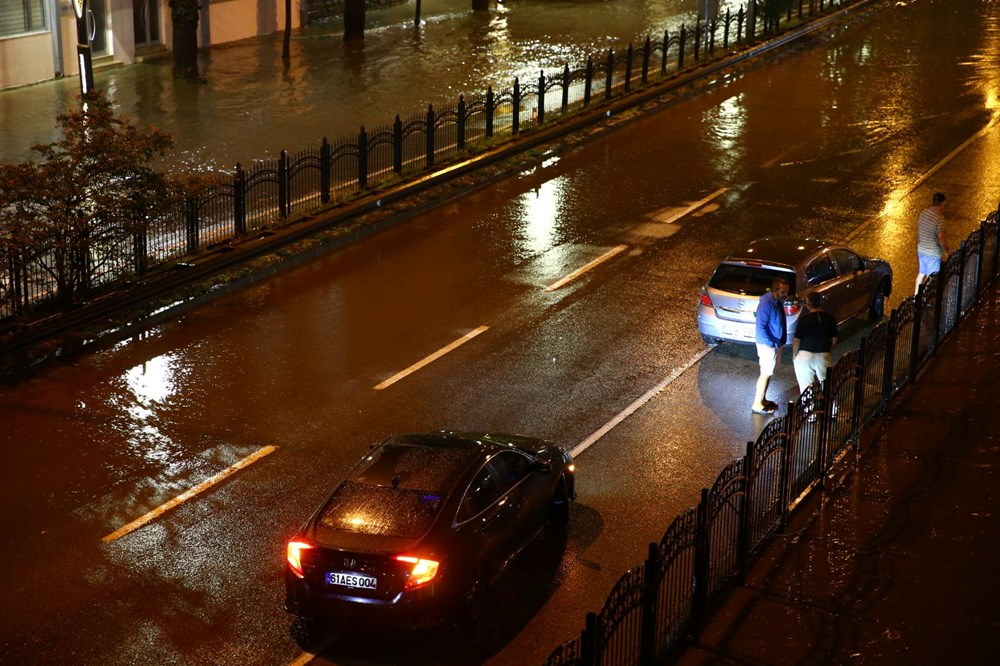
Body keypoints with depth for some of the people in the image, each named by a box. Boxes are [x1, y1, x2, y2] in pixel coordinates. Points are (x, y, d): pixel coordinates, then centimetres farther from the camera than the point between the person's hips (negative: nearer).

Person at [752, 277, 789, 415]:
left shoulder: (778, 301, 3)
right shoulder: (766, 304, -26)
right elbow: (760, 327, -25)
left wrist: (778, 343, 14)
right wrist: (770, 343, -24)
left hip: (776, 343, 9)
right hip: (767, 345, -9)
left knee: (769, 373, 18)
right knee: (765, 374, -2)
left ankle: (763, 399, 30)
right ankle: (757, 404, 6)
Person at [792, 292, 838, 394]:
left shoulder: (803, 319, -12)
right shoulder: (830, 319, -1)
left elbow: (796, 340, -9)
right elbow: (834, 340, 7)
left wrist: (794, 355, 5)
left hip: (805, 356, -3)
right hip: (823, 356, 3)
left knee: (805, 387, 3)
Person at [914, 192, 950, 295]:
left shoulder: (923, 212, -3)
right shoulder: (939, 218, -25)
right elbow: (941, 237, -25)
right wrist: (945, 251, -11)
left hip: (921, 250, 7)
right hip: (933, 253, -7)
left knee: (921, 273, 24)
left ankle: (916, 294, 37)